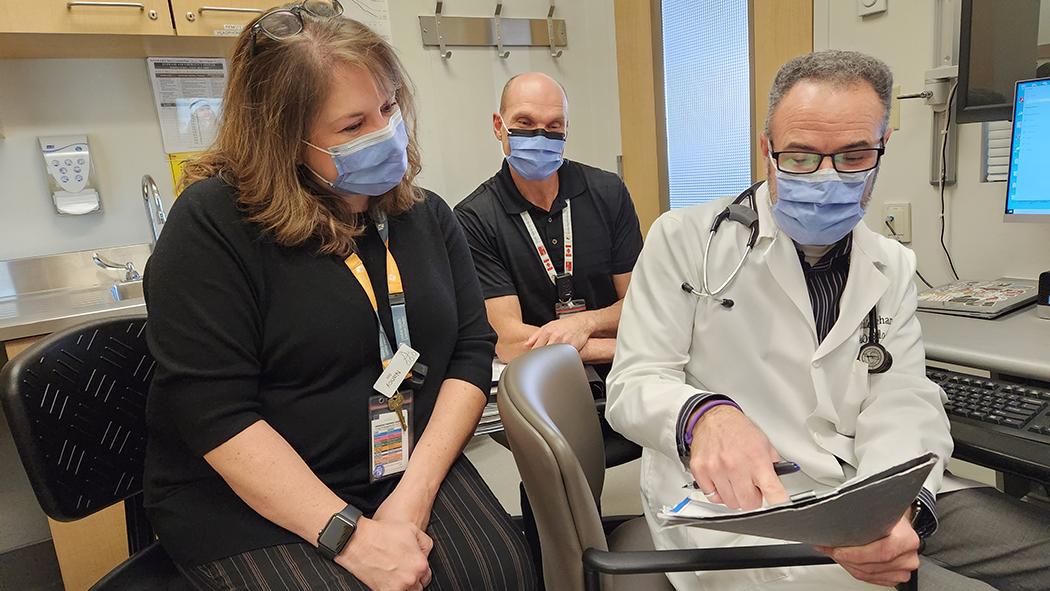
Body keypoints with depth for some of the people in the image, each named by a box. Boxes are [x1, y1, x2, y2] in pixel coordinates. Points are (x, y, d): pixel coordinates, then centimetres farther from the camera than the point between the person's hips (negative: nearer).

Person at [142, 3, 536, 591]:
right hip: (250, 503, -3)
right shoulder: (213, 225, -13)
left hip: (415, 471, 4)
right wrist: (351, 535, -21)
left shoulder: (425, 214, 3)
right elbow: (215, 412, -17)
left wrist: (415, 491, -12)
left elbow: (472, 350, -1)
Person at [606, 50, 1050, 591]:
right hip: (742, 505, -5)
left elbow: (902, 404, -1)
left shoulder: (892, 267, 10)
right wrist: (704, 416, -33)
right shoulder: (685, 239, -4)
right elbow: (634, 384, -9)